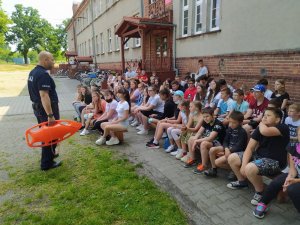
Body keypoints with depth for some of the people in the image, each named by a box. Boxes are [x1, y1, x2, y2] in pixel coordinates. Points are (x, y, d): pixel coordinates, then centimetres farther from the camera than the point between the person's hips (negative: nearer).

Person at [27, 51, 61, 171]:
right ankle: (46, 163, 11)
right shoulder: (43, 74, -21)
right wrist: (50, 115, -31)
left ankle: (49, 154, 39)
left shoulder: (33, 72, 11)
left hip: (37, 107, 10)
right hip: (46, 108, -10)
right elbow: (44, 95, -29)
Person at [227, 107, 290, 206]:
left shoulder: (283, 128, -17)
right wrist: (244, 164, -20)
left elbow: (265, 131, -40)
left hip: (275, 162, -7)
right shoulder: (259, 128, 1)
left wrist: (261, 123, -15)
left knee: (250, 168, -34)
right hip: (258, 156, 8)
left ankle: (260, 192, -2)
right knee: (232, 158, -1)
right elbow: (250, 148, -5)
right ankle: (242, 181, 25)